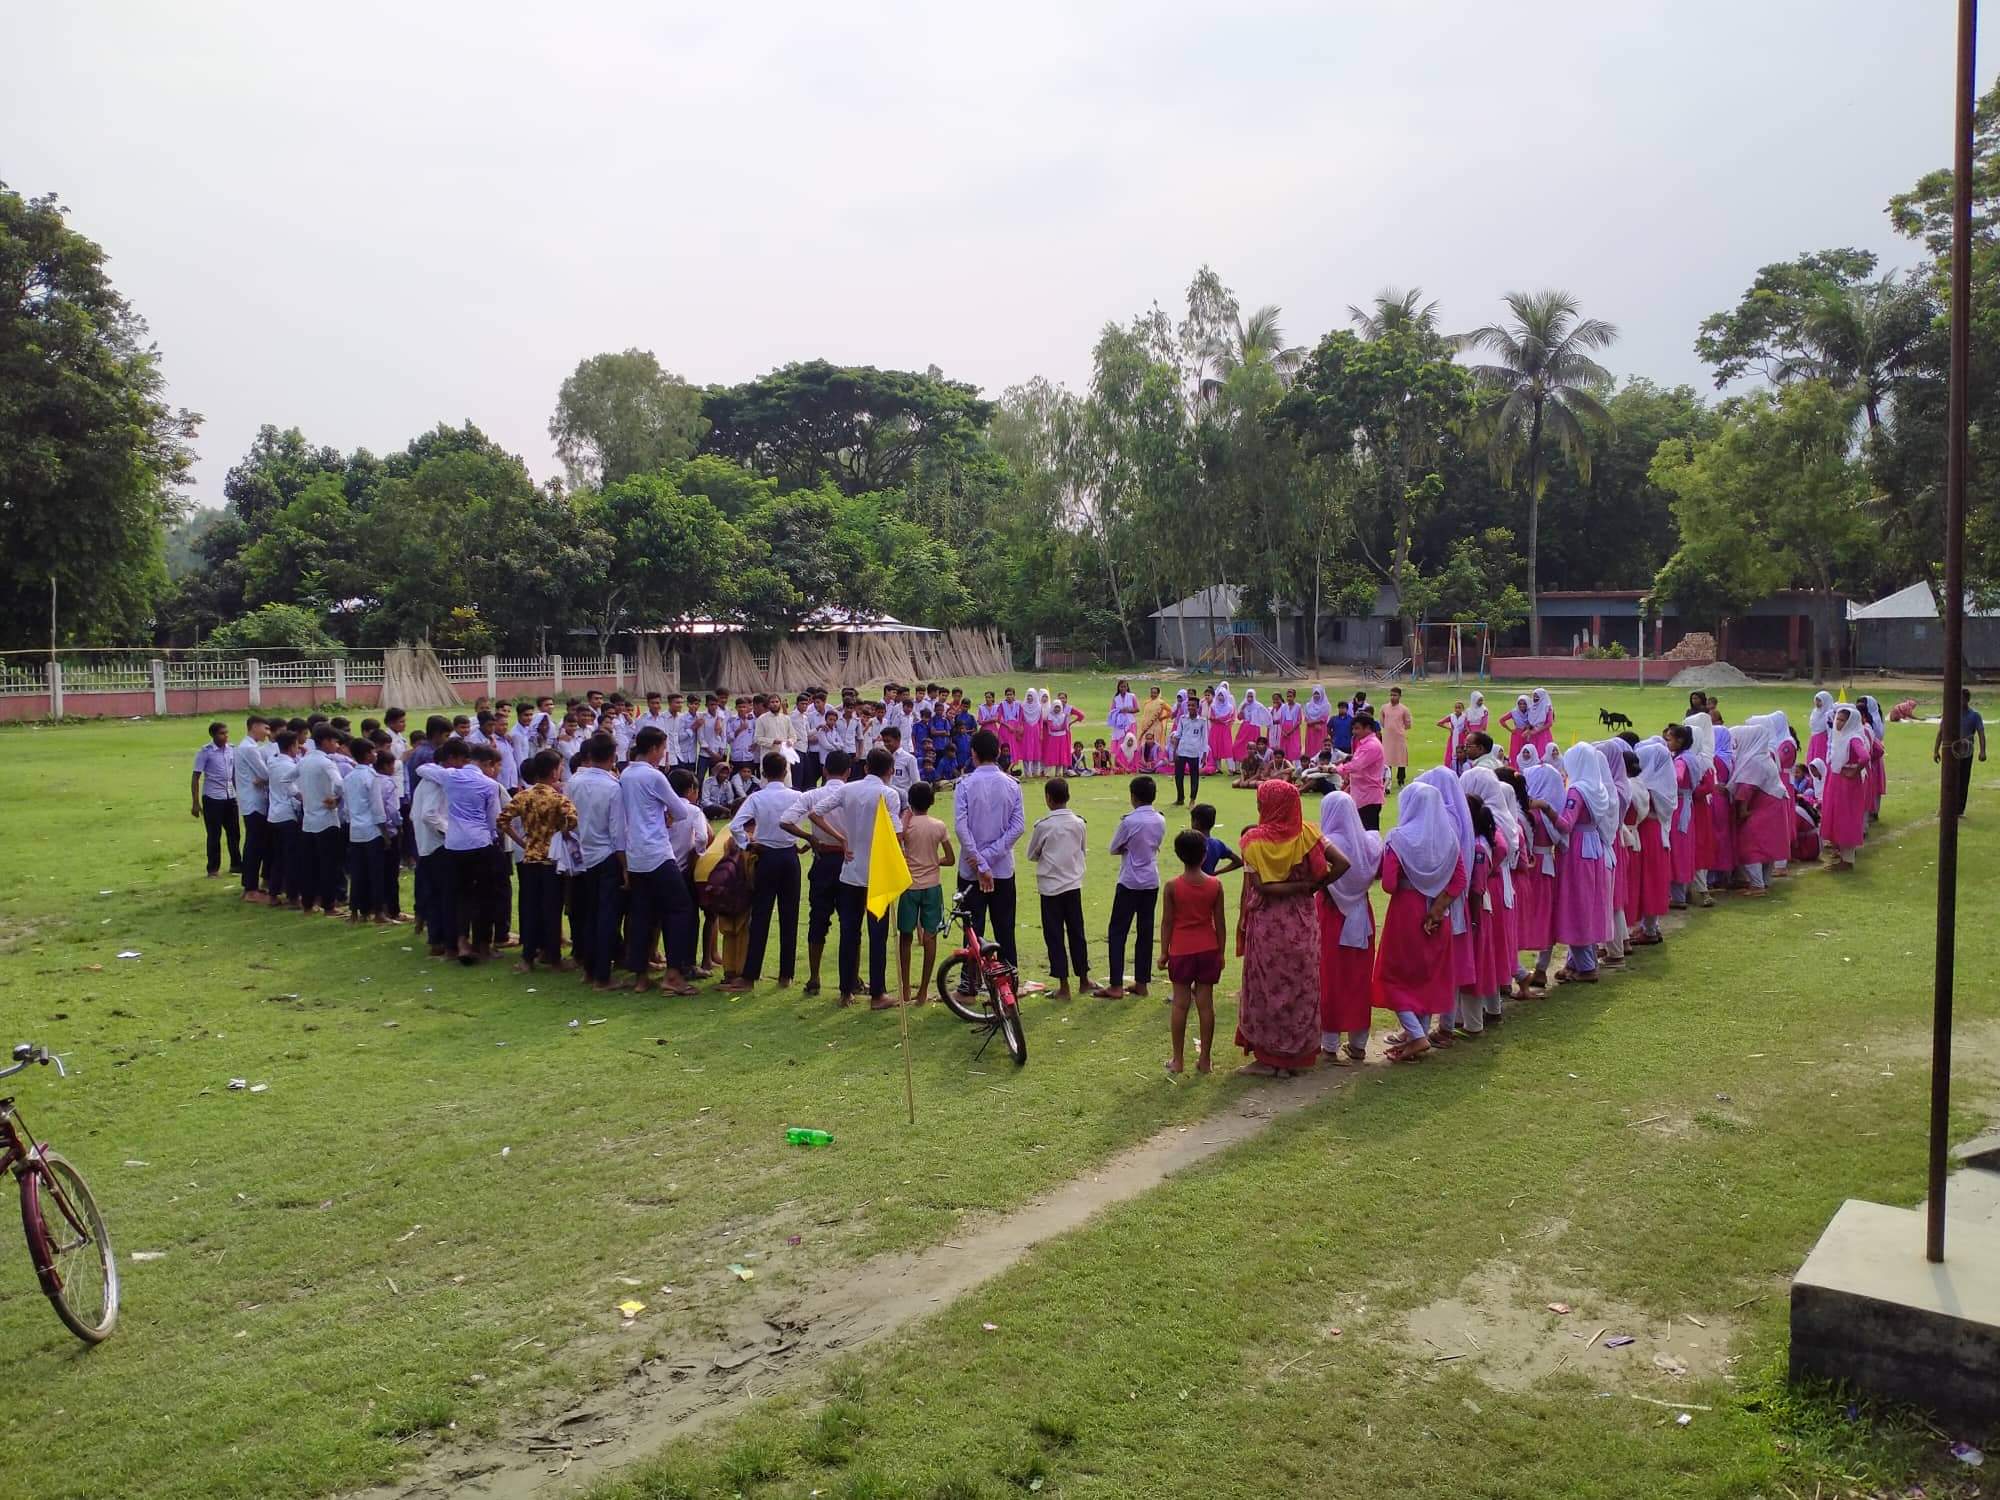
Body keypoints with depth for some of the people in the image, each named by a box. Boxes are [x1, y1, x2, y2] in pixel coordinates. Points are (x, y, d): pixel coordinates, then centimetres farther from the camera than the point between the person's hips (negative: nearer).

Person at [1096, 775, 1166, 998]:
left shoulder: (1129, 822, -16)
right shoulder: (1160, 821, 2)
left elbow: (1114, 848, -6)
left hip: (1129, 882, -6)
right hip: (1151, 882, 6)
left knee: (1118, 931, 1)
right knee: (1145, 931, 11)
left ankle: (1116, 986, -2)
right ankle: (1141, 982, 15)